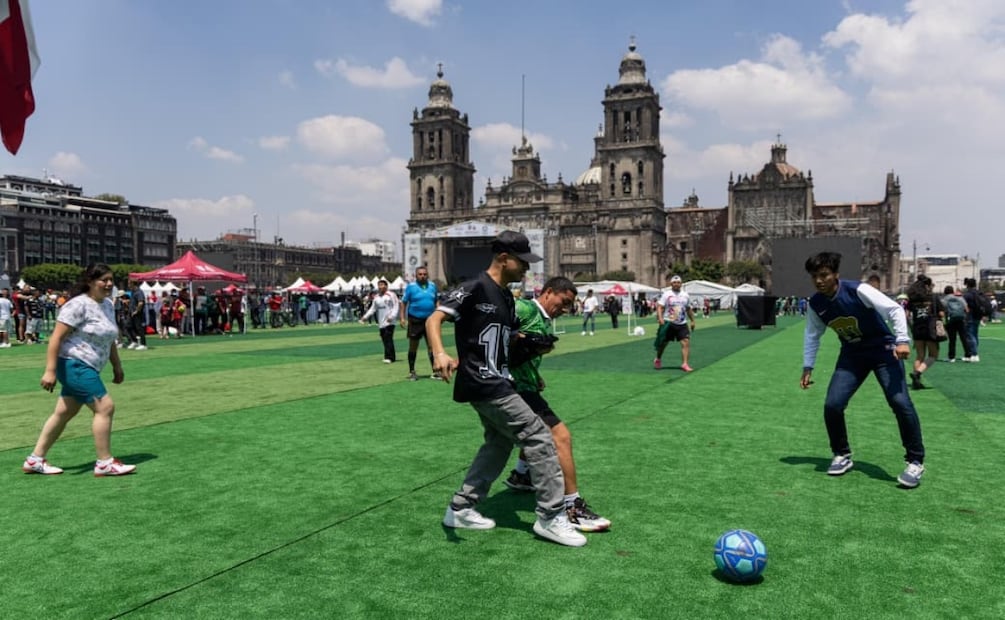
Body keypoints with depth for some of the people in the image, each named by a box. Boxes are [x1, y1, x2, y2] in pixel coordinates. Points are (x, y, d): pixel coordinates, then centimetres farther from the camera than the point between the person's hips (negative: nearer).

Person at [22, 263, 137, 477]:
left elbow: (109, 340, 21)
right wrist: (50, 371, -23)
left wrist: (117, 367, 22)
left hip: (87, 369, 9)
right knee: (105, 407, -12)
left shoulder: (107, 305, 11)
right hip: (74, 365, -9)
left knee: (64, 413, 14)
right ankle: (105, 463, -4)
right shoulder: (78, 305, -16)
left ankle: (35, 460, 25)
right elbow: (56, 337, -18)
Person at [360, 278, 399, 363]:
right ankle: (392, 357, 13)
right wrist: (365, 316, 10)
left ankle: (389, 357, -13)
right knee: (385, 340, 5)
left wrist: (391, 316, -20)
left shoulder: (391, 295, -4)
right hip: (381, 323, 6)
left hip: (389, 322, -6)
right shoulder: (376, 297, 14)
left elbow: (396, 307, -7)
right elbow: (373, 308, 20)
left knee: (388, 339, -13)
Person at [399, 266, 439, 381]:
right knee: (413, 347, 6)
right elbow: (404, 302, -1)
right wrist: (403, 317, -7)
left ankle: (435, 371, 7)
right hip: (415, 320, -3)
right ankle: (412, 372, 17)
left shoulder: (432, 285, 6)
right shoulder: (411, 286, -4)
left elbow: (436, 301, 16)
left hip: (429, 320, 3)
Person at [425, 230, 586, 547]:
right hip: (483, 383, -10)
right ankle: (550, 517, 1)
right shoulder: (474, 288, -13)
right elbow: (433, 319, -20)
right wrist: (440, 353, -37)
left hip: (497, 383, 10)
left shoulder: (507, 297, 14)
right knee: (539, 438, -8)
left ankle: (460, 509, 28)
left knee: (499, 444, 18)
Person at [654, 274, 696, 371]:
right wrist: (660, 318, -24)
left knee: (686, 342, -12)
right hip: (668, 323, -3)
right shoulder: (666, 294, -3)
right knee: (663, 343, 6)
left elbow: (689, 309, 21)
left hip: (682, 324, 3)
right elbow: (660, 307, -10)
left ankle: (684, 364, -11)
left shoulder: (685, 295, 10)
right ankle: (658, 359, 31)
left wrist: (692, 320, 20)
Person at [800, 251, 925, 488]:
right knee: (832, 405, -8)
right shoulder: (815, 304, -7)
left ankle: (915, 462, 2)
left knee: (900, 402, -17)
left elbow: (895, 309, -23)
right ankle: (842, 455, 14)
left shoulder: (858, 290, -23)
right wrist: (807, 367, 5)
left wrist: (902, 340, -35)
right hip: (852, 355, 5)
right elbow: (812, 335, 8)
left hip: (883, 349, -4)